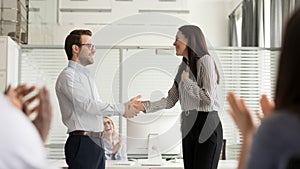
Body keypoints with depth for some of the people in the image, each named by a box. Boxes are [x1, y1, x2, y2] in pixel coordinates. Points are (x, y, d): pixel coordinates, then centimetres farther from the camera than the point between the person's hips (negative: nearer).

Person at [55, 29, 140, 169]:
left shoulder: (86, 76, 21)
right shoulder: (68, 76, -9)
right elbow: (87, 105, -18)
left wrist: (125, 106, 10)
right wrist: (121, 109, -13)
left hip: (97, 142, 9)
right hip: (82, 143, -9)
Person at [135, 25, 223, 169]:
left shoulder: (205, 61, -9)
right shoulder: (183, 67, 14)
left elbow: (209, 98, -17)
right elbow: (170, 100, 13)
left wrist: (186, 81, -7)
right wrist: (145, 106, 4)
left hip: (207, 126, -7)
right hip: (188, 127, 8)